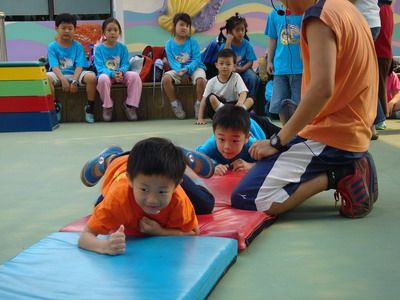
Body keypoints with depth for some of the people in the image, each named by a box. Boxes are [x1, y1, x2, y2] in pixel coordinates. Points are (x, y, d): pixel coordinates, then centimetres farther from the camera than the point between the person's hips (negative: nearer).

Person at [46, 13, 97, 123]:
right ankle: (55, 106, -15)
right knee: (47, 77, -34)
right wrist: (63, 79, -28)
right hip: (59, 75, -1)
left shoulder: (78, 46, 4)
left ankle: (89, 107, -13)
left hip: (75, 74, 1)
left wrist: (74, 81, -23)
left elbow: (79, 66, -6)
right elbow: (55, 66, -10)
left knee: (92, 77, -29)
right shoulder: (52, 47, 2)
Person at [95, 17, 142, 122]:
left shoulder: (122, 47, 4)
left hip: (120, 75, 2)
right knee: (103, 78, -38)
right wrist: (113, 74, -29)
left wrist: (121, 72, -25)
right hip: (106, 75, -2)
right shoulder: (99, 48, -3)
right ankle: (107, 106, -17)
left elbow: (125, 65, -1)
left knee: (135, 75, -26)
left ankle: (130, 105, -13)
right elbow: (100, 68, -11)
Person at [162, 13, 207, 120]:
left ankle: (198, 105, -11)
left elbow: (196, 59, -7)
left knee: (201, 79, -35)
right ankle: (175, 104, -11)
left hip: (194, 68, -1)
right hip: (178, 70, 2)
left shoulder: (192, 42, -2)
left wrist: (187, 69, -24)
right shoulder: (169, 44, 2)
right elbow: (172, 62, -3)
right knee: (166, 78, -28)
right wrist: (181, 73, -21)